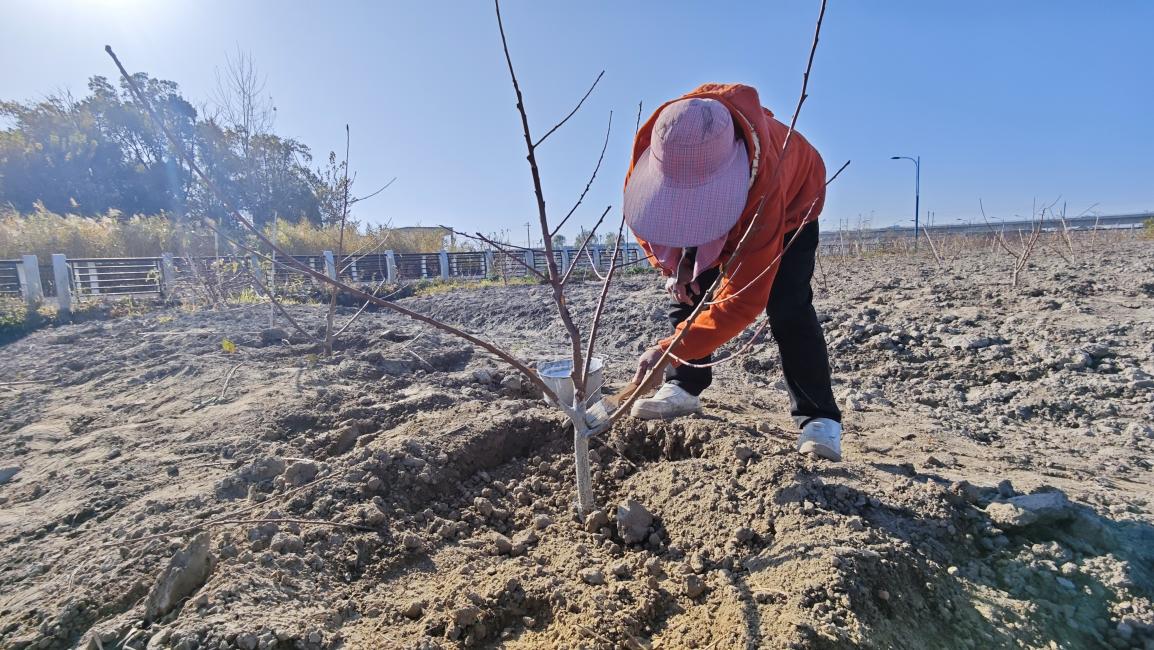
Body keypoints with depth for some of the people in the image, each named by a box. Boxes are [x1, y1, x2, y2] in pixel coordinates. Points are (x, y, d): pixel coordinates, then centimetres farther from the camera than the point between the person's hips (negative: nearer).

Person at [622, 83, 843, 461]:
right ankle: (683, 388, 9)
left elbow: (743, 298, -46)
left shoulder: (765, 184, -48)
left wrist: (671, 350, -51)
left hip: (791, 198, -4)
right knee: (688, 288, -6)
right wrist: (671, 262, -22)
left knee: (786, 307, -20)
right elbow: (643, 211, -11)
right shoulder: (654, 145, -35)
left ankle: (819, 419, -9)